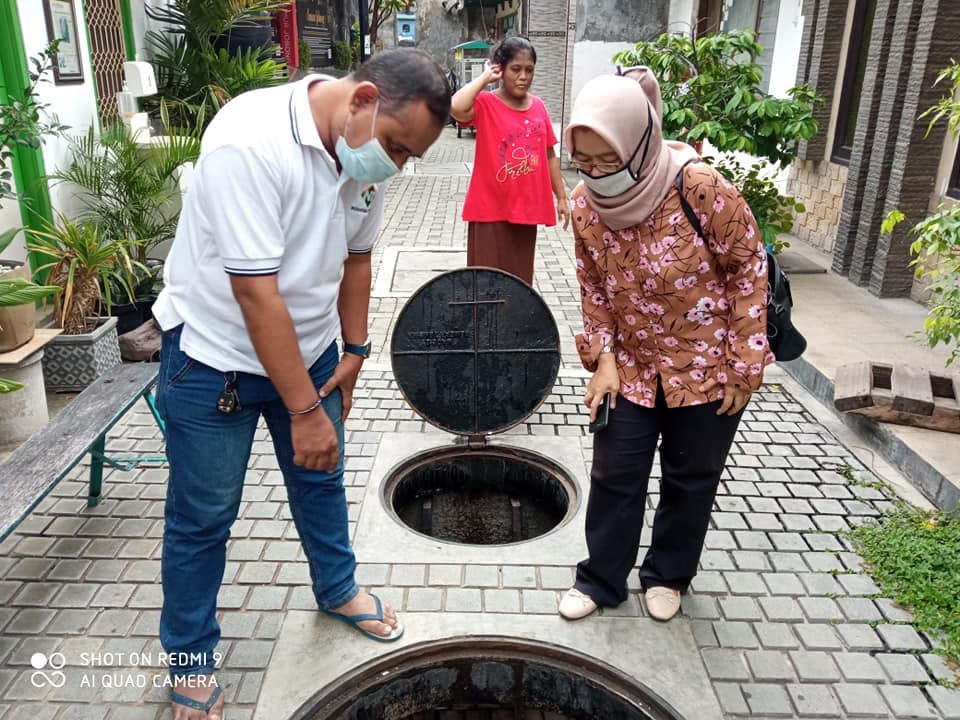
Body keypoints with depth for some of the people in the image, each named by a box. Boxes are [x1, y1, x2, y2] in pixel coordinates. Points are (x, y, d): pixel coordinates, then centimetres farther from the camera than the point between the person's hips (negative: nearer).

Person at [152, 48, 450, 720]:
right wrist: (304, 410, -24)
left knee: (322, 478, 18)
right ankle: (190, 660, 29)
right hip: (215, 357, -6)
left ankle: (338, 589, 44)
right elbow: (256, 292, -30)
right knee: (202, 517, 8)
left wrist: (353, 352, 9)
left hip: (309, 347, 6)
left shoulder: (365, 150, -6)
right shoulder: (249, 142, -29)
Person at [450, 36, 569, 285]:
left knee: (520, 278, 15)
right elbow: (456, 108, -32)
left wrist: (561, 197, 13)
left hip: (526, 208, 5)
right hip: (490, 208, -5)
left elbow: (549, 156, 14)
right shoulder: (485, 103, -9)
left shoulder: (538, 106, 7)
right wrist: (484, 78, -17)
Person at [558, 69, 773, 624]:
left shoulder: (701, 189, -25)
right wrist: (602, 359, -5)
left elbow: (749, 268, -14)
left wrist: (744, 365, -12)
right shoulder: (585, 204, -12)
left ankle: (669, 575, 37)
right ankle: (601, 579, 29)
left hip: (708, 365, -3)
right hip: (632, 365, 3)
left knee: (691, 478, 13)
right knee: (615, 474, 9)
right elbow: (593, 287, 2)